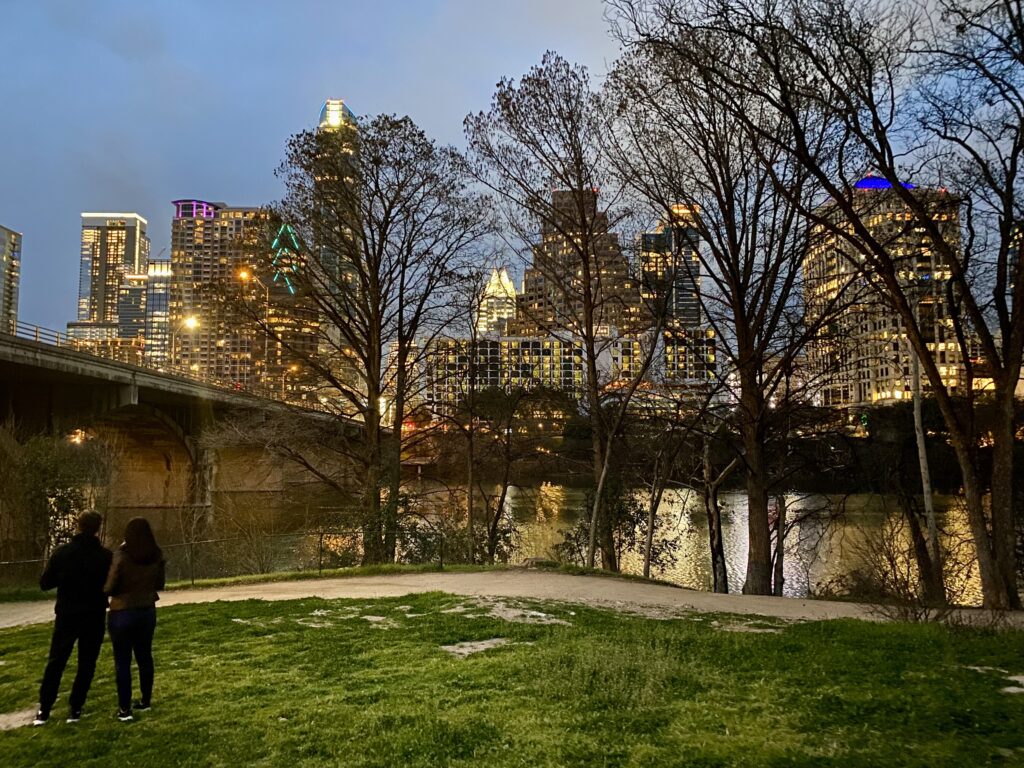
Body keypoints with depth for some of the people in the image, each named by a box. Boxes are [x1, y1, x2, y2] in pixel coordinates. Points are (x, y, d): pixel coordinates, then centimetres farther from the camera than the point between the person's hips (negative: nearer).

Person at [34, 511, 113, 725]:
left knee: (55, 662, 13)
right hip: (94, 617, -1)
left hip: (66, 615, 1)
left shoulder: (61, 553, -7)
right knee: (86, 663, 10)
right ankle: (75, 708, 10)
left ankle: (44, 710, 15)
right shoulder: (105, 556, -10)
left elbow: (45, 583, -1)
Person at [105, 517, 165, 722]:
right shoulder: (157, 556, -4)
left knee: (122, 661, 3)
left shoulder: (121, 557, -17)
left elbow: (110, 588, -11)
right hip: (147, 611, 5)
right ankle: (145, 700, 27)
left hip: (122, 613, -5)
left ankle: (124, 709, 5)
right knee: (145, 656, 17)